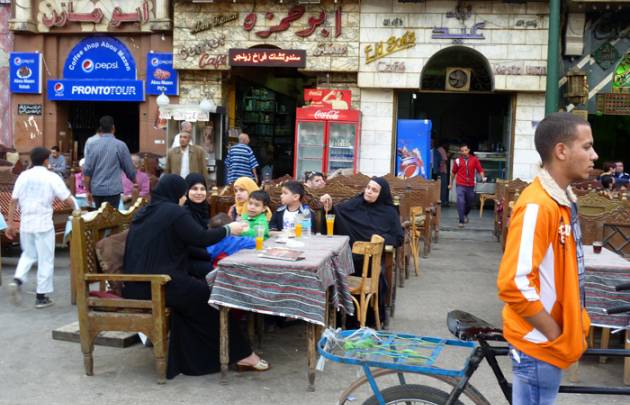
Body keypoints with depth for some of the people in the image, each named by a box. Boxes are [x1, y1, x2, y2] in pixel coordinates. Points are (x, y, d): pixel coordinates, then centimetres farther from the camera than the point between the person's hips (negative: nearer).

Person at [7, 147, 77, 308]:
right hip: (43, 224, -4)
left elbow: (13, 202, 3)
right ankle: (41, 296, 9)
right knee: (45, 259, 6)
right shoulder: (51, 177, -7)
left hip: (25, 223, 4)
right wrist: (77, 209, 11)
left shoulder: (23, 176, 4)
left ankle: (17, 280, 1)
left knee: (28, 254, 23)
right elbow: (68, 199, -9)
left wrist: (10, 224, 10)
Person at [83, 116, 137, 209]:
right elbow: (129, 169, 2)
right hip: (113, 189, -3)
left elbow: (86, 171, 0)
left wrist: (88, 191, 8)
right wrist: (136, 181, 20)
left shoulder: (92, 145, 2)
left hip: (96, 190, 3)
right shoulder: (120, 145, -4)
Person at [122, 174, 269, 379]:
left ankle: (192, 359, 19)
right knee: (210, 297, 6)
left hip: (136, 285, 8)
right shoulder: (175, 212, -9)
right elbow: (201, 238, -9)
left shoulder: (143, 213, 16)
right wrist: (228, 229, 7)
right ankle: (241, 354, 14)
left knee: (193, 294, 21)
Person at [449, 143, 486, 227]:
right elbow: (454, 172, 11)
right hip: (460, 185, -2)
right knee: (461, 202, -14)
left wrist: (483, 177, -21)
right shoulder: (458, 160, 0)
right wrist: (451, 183, 18)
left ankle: (465, 215, 46)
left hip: (470, 185, 2)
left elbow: (480, 169, -2)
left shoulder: (474, 159, 0)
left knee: (470, 203, 16)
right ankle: (461, 221, -7)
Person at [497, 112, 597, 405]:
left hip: (552, 341, 9)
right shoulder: (537, 206, -24)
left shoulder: (563, 198, 5)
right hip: (539, 343, -9)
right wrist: (555, 334, -18)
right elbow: (513, 284, -28)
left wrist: (575, 324, 10)